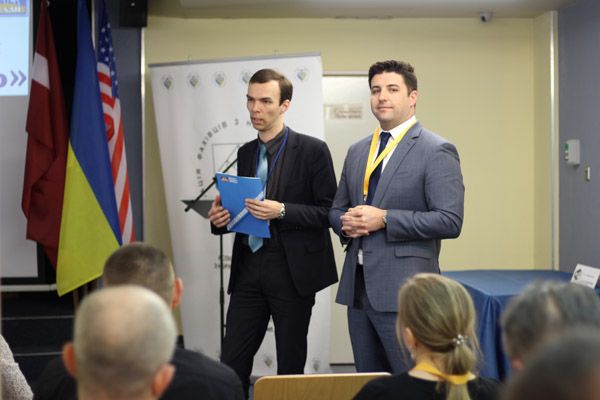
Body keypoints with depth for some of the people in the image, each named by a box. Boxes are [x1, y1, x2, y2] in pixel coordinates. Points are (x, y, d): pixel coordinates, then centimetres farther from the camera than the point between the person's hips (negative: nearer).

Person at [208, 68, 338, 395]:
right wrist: (222, 217, -3)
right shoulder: (245, 153, 12)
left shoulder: (312, 150, -6)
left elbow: (328, 212, -9)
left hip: (292, 270, -5)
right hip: (249, 269, 5)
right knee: (231, 363, 3)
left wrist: (282, 211, -21)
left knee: (290, 365, 6)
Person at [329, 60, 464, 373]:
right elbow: (336, 209, 23)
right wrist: (346, 223, -1)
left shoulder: (437, 151, -6)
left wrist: (384, 219, -18)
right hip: (357, 288, 7)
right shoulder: (357, 151, 16)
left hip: (404, 290, -7)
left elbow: (449, 221, -14)